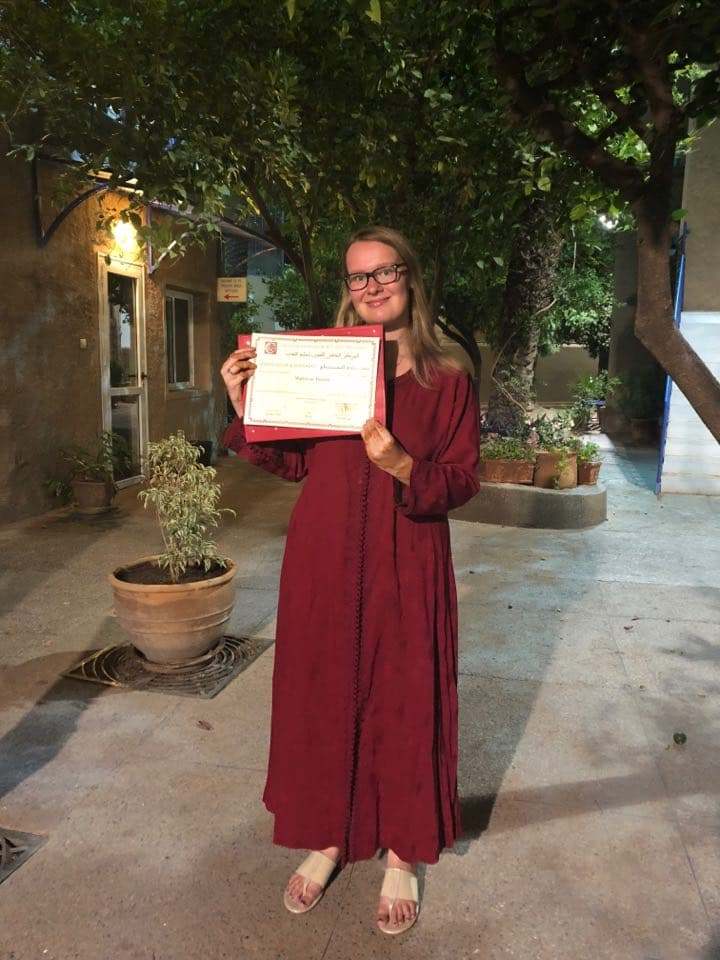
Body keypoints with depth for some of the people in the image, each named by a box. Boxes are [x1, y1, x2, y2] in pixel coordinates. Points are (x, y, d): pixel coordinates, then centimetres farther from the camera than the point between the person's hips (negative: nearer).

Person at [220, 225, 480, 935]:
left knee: (403, 702, 8)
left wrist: (402, 465, -22)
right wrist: (247, 410, -6)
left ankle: (402, 854, 30)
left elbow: (462, 482, -4)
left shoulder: (447, 380, -1)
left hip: (406, 566, -2)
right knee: (323, 694, 12)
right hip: (323, 557, 2)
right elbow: (295, 462, 7)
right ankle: (327, 839, 34)